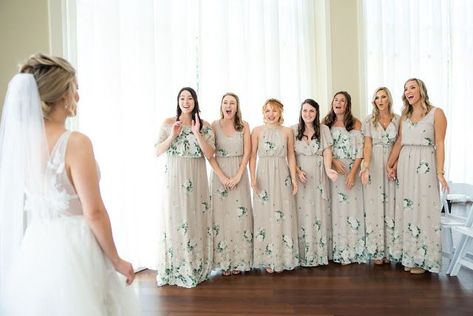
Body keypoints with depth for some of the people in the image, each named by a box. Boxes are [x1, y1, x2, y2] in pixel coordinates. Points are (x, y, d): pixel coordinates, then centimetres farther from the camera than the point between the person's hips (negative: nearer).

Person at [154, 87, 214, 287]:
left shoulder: (204, 125, 6)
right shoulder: (168, 123, 4)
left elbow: (210, 154, -3)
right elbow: (157, 152, 1)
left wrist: (197, 133, -12)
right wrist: (172, 136, -12)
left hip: (196, 180, 1)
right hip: (174, 179, -1)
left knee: (196, 221, 5)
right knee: (173, 221, 2)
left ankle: (196, 268, 19)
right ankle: (173, 270, 16)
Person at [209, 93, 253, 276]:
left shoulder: (244, 126, 3)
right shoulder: (214, 126, 0)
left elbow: (247, 153, -2)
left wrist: (238, 176, -12)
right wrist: (222, 177, -13)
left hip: (239, 174, 1)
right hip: (219, 173, 0)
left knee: (240, 214, 2)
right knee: (221, 214, 1)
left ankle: (240, 260, 15)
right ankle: (223, 261, 13)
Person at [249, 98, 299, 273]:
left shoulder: (287, 131, 6)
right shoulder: (257, 131, 1)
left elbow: (291, 156, 7)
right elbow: (252, 156, -1)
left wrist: (294, 179, 1)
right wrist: (253, 178, -10)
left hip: (282, 176, 1)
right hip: (263, 175, -1)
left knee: (283, 216, 4)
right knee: (265, 215, 3)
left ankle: (283, 257, 19)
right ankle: (268, 258, 16)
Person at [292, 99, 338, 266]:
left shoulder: (324, 129, 6)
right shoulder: (293, 130, 3)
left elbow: (327, 152, 0)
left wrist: (328, 169, -17)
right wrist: (297, 171, -13)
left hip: (319, 176, 1)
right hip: (300, 175, -1)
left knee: (319, 212, 4)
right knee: (302, 212, 0)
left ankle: (320, 253, 16)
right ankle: (304, 254, 9)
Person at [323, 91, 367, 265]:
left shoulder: (355, 123, 2)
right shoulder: (326, 122, 8)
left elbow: (360, 150, -3)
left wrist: (353, 173, -12)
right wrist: (333, 160, -11)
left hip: (351, 171, -1)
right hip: (332, 171, 2)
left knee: (350, 208, 1)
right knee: (334, 209, 2)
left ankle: (350, 252, 12)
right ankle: (337, 250, 12)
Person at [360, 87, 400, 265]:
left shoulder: (397, 119, 6)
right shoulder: (369, 120, 3)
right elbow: (367, 146, -3)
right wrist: (366, 166, -18)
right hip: (374, 165, -1)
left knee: (390, 205, 3)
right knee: (374, 206, 1)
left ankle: (389, 249, 15)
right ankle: (376, 251, 9)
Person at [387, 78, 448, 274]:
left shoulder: (436, 113, -1)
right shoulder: (405, 116, 14)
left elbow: (440, 144, -6)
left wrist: (440, 173, -12)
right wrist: (390, 165, 6)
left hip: (425, 166, -5)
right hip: (404, 165, 5)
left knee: (424, 209, 0)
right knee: (407, 209, 7)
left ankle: (423, 259, 12)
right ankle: (409, 256, 19)